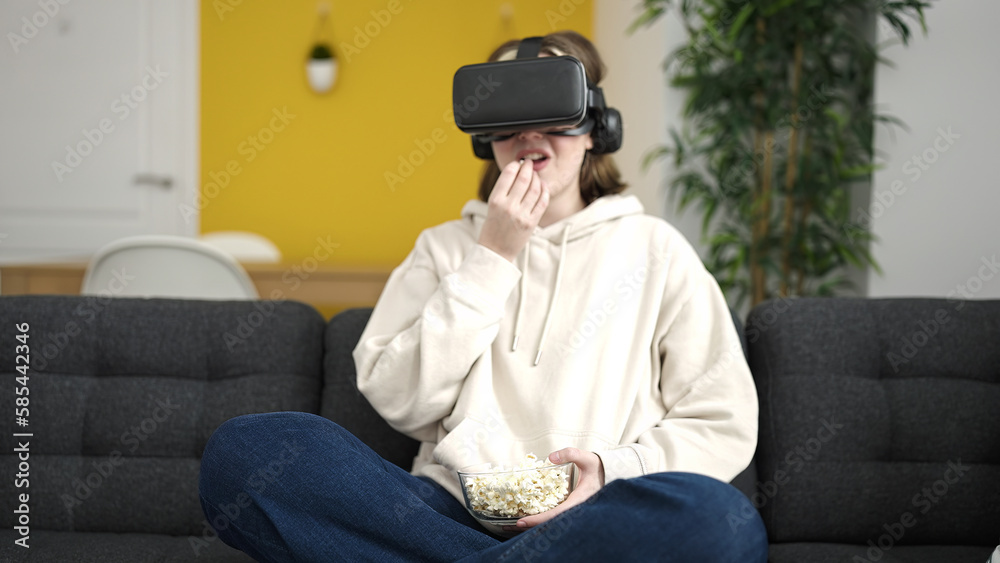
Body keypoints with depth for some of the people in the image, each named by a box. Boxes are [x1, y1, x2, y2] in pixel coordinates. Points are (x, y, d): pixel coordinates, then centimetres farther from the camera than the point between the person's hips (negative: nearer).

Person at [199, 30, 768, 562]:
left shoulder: (655, 250, 14)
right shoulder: (445, 247, 19)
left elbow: (724, 425, 8)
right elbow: (398, 400, 4)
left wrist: (614, 470, -11)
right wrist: (491, 259, 1)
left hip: (592, 514, -1)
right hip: (450, 508, 2)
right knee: (243, 449, -23)